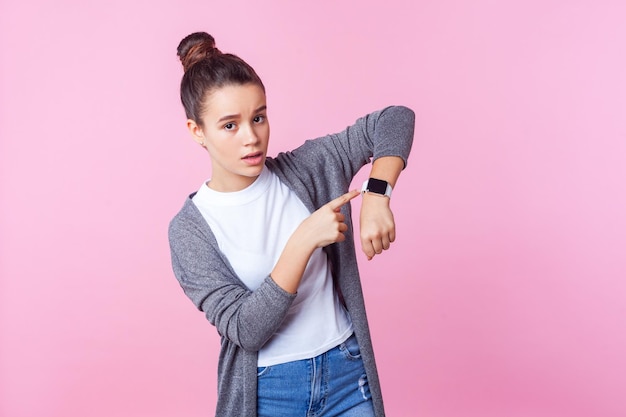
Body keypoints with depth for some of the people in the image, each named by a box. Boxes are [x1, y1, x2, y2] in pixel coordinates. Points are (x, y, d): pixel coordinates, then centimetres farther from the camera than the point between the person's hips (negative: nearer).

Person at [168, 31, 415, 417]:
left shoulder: (306, 168, -5)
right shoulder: (190, 228, -11)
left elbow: (396, 119, -2)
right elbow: (246, 330, -18)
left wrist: (377, 197, -17)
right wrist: (304, 241, -26)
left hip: (347, 373, 2)